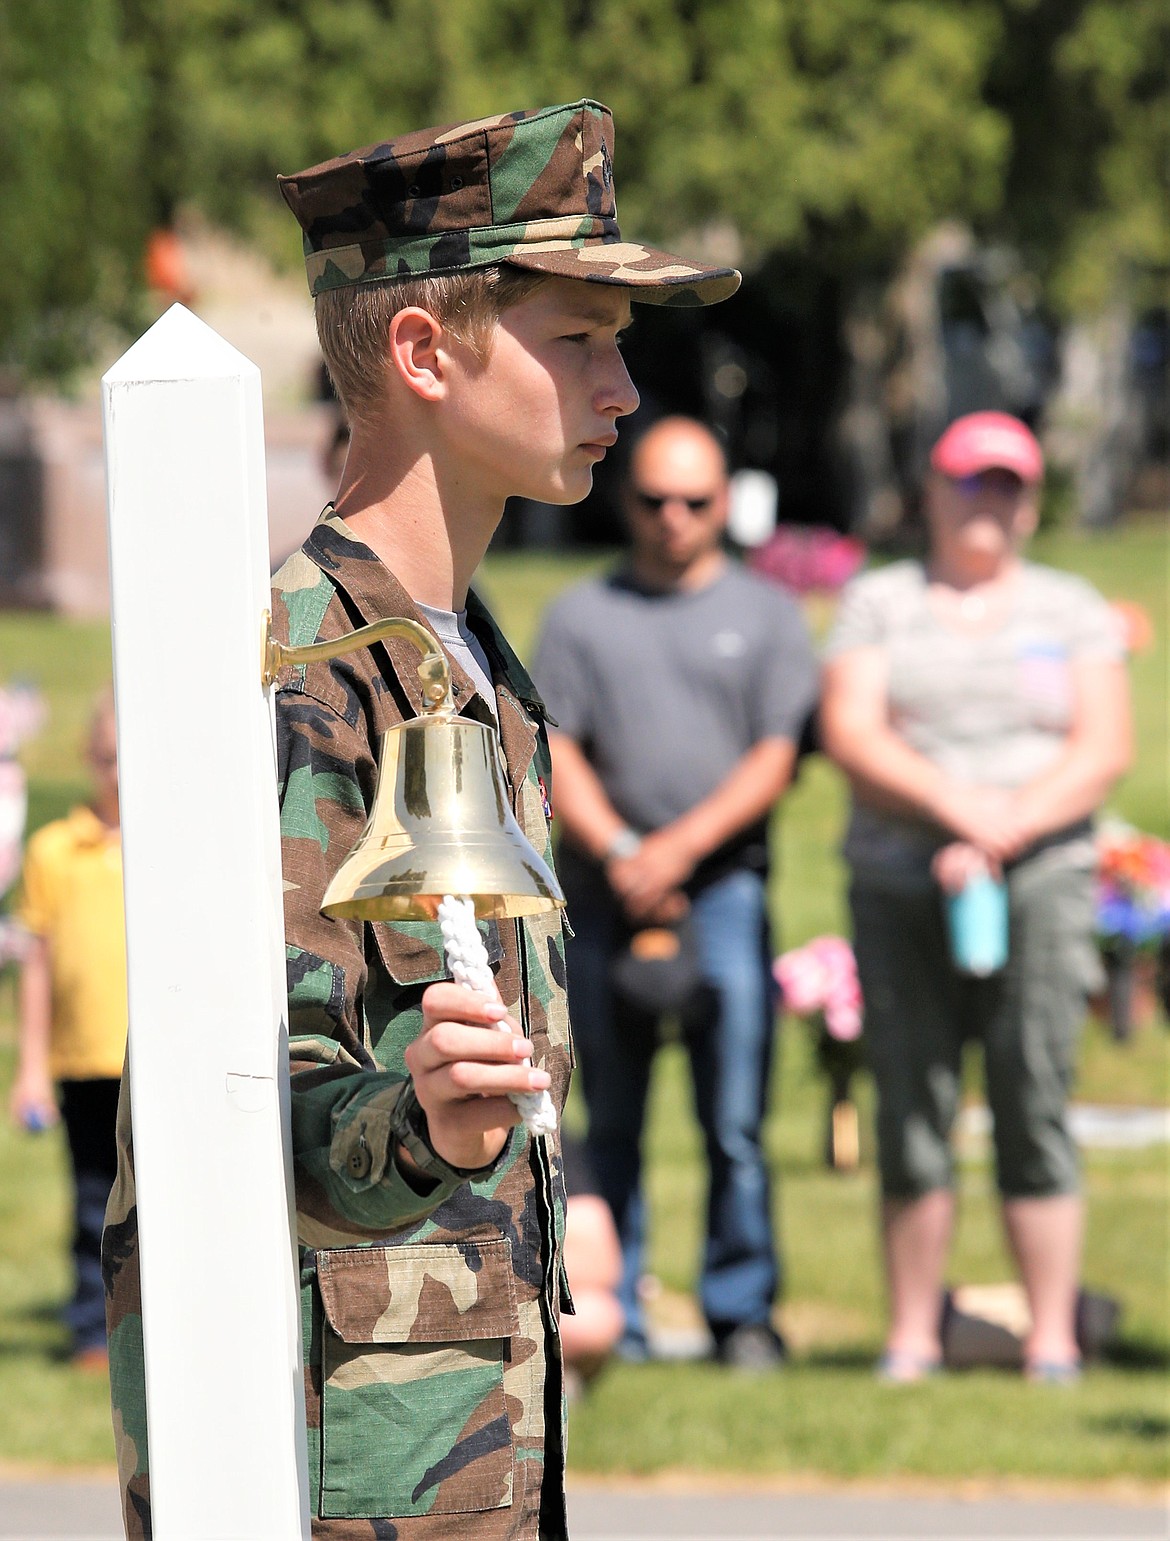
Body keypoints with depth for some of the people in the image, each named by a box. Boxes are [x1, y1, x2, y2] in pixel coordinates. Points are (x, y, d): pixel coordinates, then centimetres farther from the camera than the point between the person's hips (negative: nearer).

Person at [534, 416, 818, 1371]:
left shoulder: (765, 613, 11)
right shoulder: (582, 615, 14)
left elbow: (776, 758, 2)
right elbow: (553, 752, 6)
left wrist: (679, 846, -10)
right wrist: (618, 851, -9)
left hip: (725, 887, -1)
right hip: (603, 894, 1)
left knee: (736, 1118, -6)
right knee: (611, 1121, 2)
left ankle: (743, 1310, 1)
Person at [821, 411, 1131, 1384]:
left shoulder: (1072, 611, 13)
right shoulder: (879, 604, 12)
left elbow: (1104, 750, 2)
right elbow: (851, 734, -1)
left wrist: (1006, 832, -12)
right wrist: (959, 805, -15)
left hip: (1041, 878, -1)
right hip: (899, 883, 1)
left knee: (1035, 1103, -8)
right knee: (912, 1109, -2)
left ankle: (1053, 1340, -6)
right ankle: (911, 1333, 3)